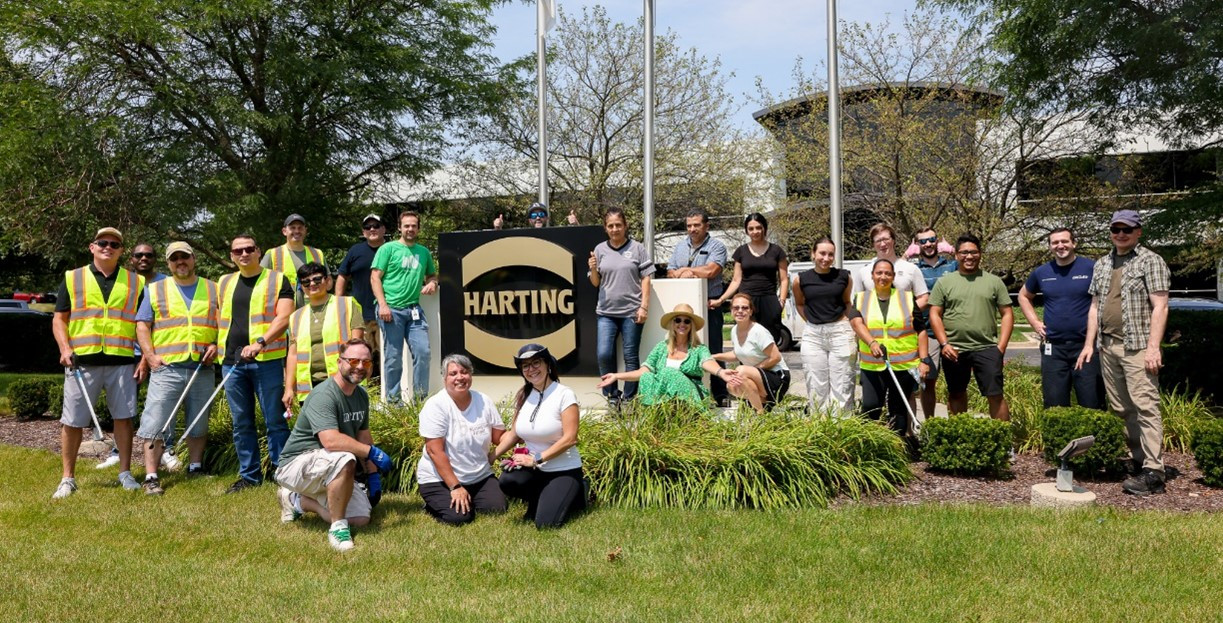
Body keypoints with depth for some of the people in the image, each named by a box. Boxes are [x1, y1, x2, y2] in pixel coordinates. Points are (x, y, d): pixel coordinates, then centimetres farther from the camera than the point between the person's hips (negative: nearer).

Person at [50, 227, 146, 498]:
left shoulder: (135, 282, 10)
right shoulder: (72, 278, 8)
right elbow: (59, 318, 8)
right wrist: (65, 349, -8)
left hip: (122, 361, 0)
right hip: (81, 361, 0)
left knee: (123, 417, 4)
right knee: (73, 421, 4)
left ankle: (125, 473, 15)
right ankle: (68, 478, 15)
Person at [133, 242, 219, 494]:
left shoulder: (213, 290, 13)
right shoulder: (155, 290, 12)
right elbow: (142, 325, 8)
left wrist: (216, 345, -4)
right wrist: (149, 354, -5)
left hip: (203, 368, 1)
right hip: (166, 367, -1)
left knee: (199, 423, 10)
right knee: (155, 423, -7)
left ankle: (195, 468, 22)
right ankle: (151, 477, -5)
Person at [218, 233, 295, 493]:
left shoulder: (277, 280, 1)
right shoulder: (224, 283, 17)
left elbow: (283, 318, -11)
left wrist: (260, 342, -23)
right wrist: (215, 344, 12)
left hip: (266, 360, -5)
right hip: (231, 361, 5)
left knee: (275, 420, -2)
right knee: (241, 423, 10)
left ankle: (279, 472, 8)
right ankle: (249, 475, 19)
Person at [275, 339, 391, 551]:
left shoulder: (361, 395, 8)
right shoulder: (324, 395, -21)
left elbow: (363, 436, 16)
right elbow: (331, 441, -34)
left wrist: (373, 475, 8)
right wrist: (372, 452, -27)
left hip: (330, 473, 9)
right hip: (297, 463, -9)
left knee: (361, 518, -5)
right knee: (345, 459, -38)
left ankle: (298, 501, 15)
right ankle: (337, 527, -21)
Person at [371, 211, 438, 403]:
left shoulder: (423, 252, 15)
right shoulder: (388, 249, 2)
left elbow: (432, 275, 28)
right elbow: (375, 277, -3)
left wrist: (432, 283, 4)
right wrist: (383, 304, -14)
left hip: (414, 309, 4)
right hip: (391, 309, -4)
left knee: (423, 351, -5)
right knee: (393, 356, 0)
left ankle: (421, 397, 7)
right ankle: (393, 400, 11)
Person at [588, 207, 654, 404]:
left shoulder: (637, 248, 1)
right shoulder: (600, 249, 8)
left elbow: (646, 278, 1)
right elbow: (595, 283, 12)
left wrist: (644, 307, -6)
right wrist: (593, 269, -9)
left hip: (631, 311, -2)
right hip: (606, 312, 2)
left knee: (630, 357, 3)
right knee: (603, 354, -7)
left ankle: (628, 399, 14)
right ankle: (611, 394, 12)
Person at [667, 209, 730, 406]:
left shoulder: (716, 246, -2)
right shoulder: (680, 246, 17)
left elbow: (711, 270, -17)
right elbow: (670, 273, 12)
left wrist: (685, 271, -4)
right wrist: (688, 274, -9)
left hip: (708, 305, -5)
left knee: (713, 350, -1)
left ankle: (721, 394, 4)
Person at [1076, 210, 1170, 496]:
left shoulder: (1150, 261, -1)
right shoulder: (1102, 265, 18)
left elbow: (1159, 307, -7)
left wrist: (1153, 347, -15)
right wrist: (1089, 343, 12)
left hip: (1137, 346, -6)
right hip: (1107, 347, 6)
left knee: (1145, 406, -9)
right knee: (1120, 408, 8)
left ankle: (1153, 473, -9)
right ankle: (1137, 460, 18)